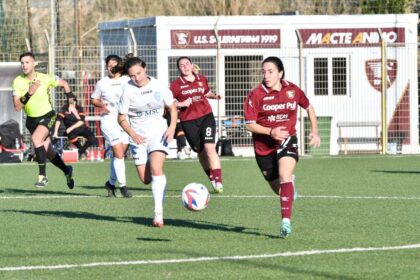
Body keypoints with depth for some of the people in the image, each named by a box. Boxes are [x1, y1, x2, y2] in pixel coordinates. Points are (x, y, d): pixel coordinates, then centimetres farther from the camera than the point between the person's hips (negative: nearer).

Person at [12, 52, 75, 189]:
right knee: (48, 152, 11)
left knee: (36, 139, -31)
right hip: (31, 120, 4)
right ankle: (67, 171, 39)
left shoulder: (45, 79, -16)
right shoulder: (18, 82, -11)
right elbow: (17, 107, -17)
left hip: (47, 117, -4)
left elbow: (64, 84, 3)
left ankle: (42, 176, -24)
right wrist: (29, 93, -29)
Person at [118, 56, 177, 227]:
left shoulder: (158, 86, -5)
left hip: (158, 133, -1)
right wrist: (132, 134, -20)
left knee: (156, 168, -23)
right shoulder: (128, 90, -10)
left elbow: (172, 107, 8)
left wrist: (172, 127, -8)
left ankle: (159, 213, -25)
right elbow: (121, 118, -4)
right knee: (145, 179, 2)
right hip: (138, 136, 1)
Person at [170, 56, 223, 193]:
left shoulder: (201, 79, 8)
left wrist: (215, 95, 4)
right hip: (188, 121, 0)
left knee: (209, 147, -14)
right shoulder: (176, 85, -1)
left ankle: (218, 182, -16)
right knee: (201, 151, 7)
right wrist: (181, 104, -16)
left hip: (206, 116, 0)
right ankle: (212, 180, 21)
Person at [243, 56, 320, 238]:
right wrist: (270, 132, -25)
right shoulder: (256, 95, -11)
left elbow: (308, 107, 15)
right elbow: (249, 124, -12)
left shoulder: (292, 91, -4)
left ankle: (286, 221, -31)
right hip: (264, 146, 1)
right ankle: (289, 183, 52)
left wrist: (315, 131, 6)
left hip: (286, 141, -1)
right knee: (277, 188, 12)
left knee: (285, 176, -26)